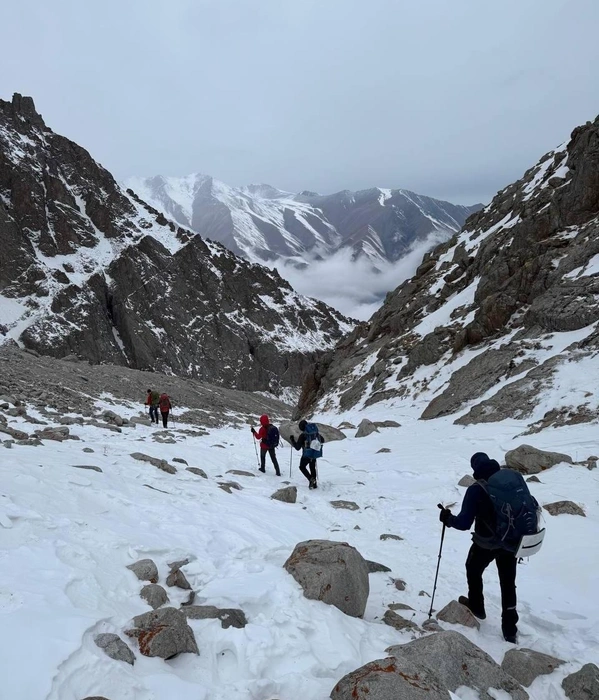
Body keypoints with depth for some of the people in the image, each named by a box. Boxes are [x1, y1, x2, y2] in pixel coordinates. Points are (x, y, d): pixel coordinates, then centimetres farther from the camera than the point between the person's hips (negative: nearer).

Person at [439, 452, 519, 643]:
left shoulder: (476, 490, -21)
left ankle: (476, 606, 43)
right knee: (508, 583, 16)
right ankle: (510, 629, 21)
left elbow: (464, 523, -22)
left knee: (473, 571, 26)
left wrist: (448, 518, -3)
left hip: (485, 545, -4)